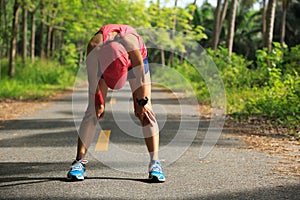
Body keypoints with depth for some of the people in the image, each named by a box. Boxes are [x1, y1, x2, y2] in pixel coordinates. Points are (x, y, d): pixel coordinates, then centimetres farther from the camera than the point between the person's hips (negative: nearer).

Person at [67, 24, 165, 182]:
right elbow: (93, 83, -21)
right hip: (103, 61, 1)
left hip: (134, 61, -1)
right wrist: (99, 103, -10)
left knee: (145, 111, -14)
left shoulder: (131, 41, -44)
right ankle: (79, 161, -10)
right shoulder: (94, 48, -40)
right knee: (92, 111, -11)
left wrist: (142, 101, -16)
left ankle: (155, 162, -14)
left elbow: (141, 78, -27)